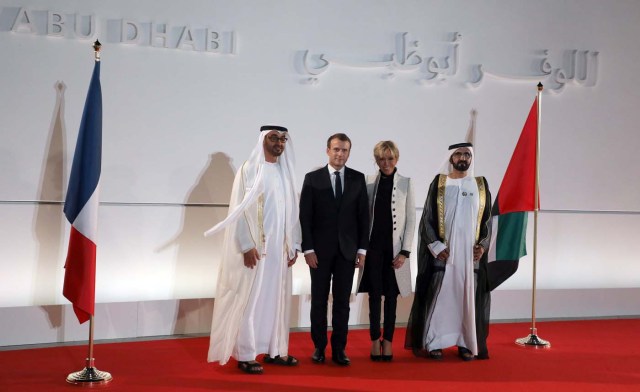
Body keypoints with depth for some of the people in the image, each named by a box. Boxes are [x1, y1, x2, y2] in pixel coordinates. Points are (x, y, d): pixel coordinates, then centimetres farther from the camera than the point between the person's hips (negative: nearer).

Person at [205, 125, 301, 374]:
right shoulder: (249, 169, -6)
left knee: (277, 298, 10)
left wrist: (294, 245, 7)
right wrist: (246, 245, -16)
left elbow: (293, 211, 12)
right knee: (250, 298, -2)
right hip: (255, 247, -6)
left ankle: (274, 349, 19)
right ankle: (245, 355, 4)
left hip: (280, 247, 6)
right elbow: (239, 209, -10)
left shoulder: (286, 172, 11)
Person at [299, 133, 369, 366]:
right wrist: (308, 249, -8)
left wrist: (362, 249, 0)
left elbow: (364, 215, 5)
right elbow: (305, 216, -2)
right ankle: (319, 347, 16)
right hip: (320, 250, -1)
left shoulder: (358, 179, 5)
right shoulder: (312, 178, 0)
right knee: (319, 301, 6)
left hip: (347, 249, 1)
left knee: (342, 301, 4)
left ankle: (339, 349, 11)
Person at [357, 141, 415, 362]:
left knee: (391, 295, 6)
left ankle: (388, 340, 14)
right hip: (373, 245, 1)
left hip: (395, 246, -1)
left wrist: (405, 251, -6)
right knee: (375, 294, 5)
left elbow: (411, 219, -1)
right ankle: (375, 341, 13)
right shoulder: (369, 182, 3)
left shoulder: (405, 183, -1)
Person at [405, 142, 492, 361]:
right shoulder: (439, 183, 1)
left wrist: (483, 245, -5)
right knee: (438, 294, -2)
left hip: (471, 252, 2)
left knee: (468, 297, 4)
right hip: (442, 251, -2)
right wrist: (435, 246, -11)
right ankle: (433, 342, 5)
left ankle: (466, 343, 11)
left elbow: (487, 219, 9)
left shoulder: (481, 185, 8)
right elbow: (427, 218, -1)